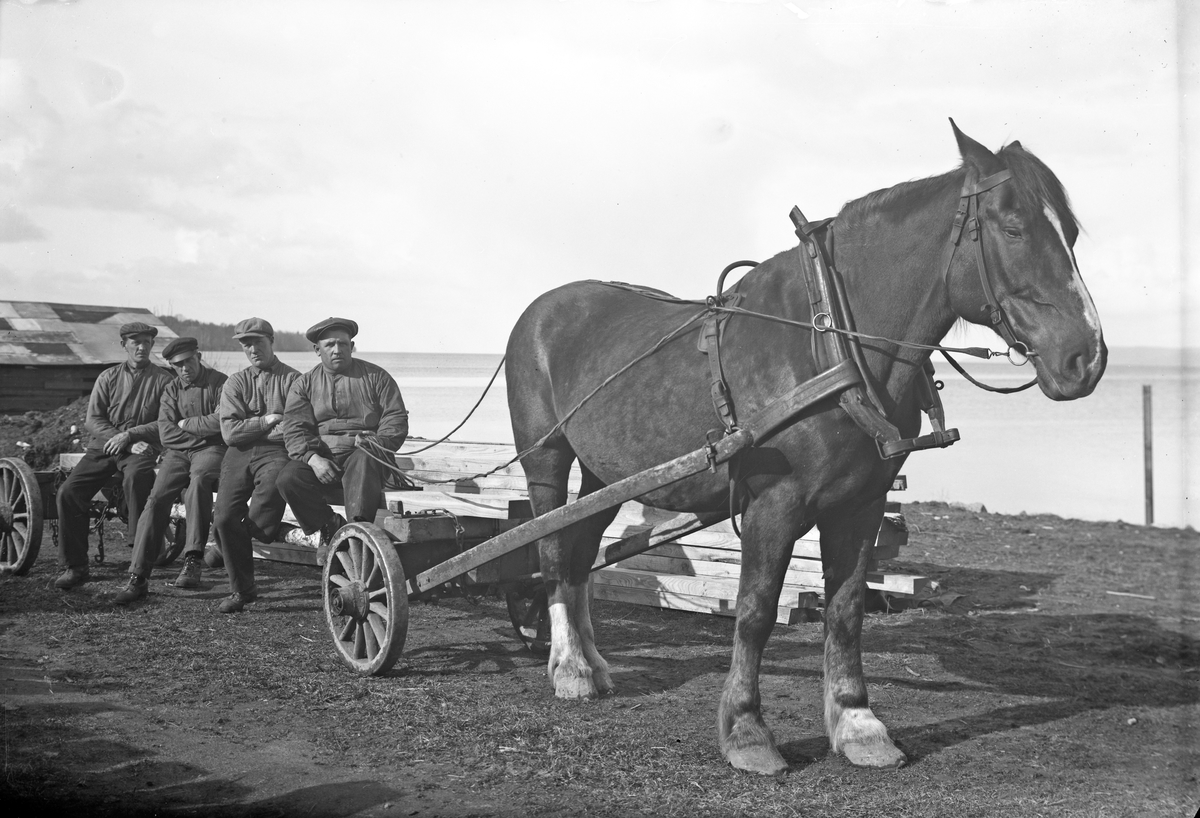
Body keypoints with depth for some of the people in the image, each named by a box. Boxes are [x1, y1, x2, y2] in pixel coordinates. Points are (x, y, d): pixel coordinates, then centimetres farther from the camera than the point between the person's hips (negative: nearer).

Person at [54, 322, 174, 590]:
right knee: (68, 492, -15)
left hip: (142, 447, -3)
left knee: (136, 477, -38)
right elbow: (93, 420, 5)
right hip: (104, 445, 4)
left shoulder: (163, 380, 6)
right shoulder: (108, 378, 13)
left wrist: (128, 435, -14)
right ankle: (75, 566, -7)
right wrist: (127, 444, -9)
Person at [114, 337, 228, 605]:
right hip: (178, 451, 4)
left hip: (211, 449, -4)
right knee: (157, 498, -19)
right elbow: (166, 434, 3)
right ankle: (138, 577, -19)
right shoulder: (172, 390, 14)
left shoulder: (219, 383, 2)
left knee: (198, 481, -37)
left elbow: (222, 422, -11)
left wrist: (186, 424, -2)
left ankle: (193, 560, -38)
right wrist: (201, 430, -6)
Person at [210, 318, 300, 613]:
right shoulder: (235, 383, 18)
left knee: (272, 484, -36)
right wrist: (267, 421, -5)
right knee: (224, 517, -16)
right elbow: (229, 432, 4)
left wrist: (250, 428, -5)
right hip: (240, 455, 3)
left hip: (276, 452, -2)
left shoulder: (292, 379, 8)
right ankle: (241, 589, -2)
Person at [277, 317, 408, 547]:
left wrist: (376, 442, -14)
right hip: (320, 456, 2)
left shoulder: (376, 376, 11)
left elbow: (396, 418, 6)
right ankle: (329, 524, -9)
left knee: (363, 461, -38)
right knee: (288, 478, -26)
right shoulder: (304, 384, 14)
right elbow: (294, 428, 3)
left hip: (362, 453, -2)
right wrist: (312, 458, -16)